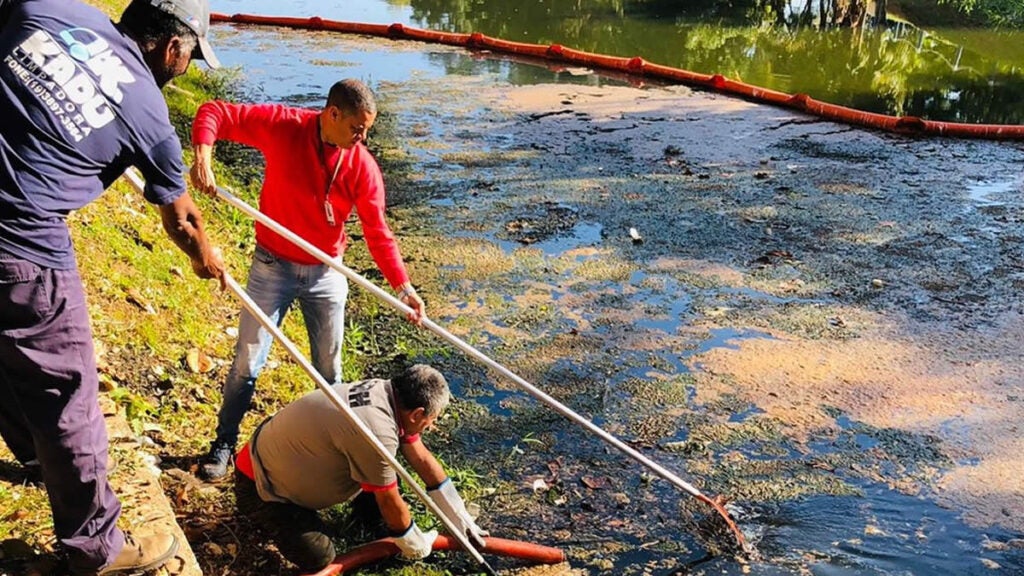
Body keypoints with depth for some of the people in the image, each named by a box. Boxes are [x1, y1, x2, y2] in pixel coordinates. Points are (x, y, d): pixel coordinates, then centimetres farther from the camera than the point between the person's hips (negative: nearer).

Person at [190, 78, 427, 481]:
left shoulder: (363, 168, -13)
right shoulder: (283, 126, -16)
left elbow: (378, 233, -12)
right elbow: (214, 113, -12)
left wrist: (402, 285, -23)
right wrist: (202, 154, -31)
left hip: (326, 273, 1)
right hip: (273, 266, -1)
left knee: (329, 368, 11)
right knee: (247, 361, 7)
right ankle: (224, 443, 25)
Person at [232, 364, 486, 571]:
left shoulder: (388, 392, -10)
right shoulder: (377, 432, -37)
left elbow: (422, 459, 0)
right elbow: (390, 502, -23)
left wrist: (461, 518, 5)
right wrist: (414, 544, -4)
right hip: (261, 482, -8)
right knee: (318, 557, -14)